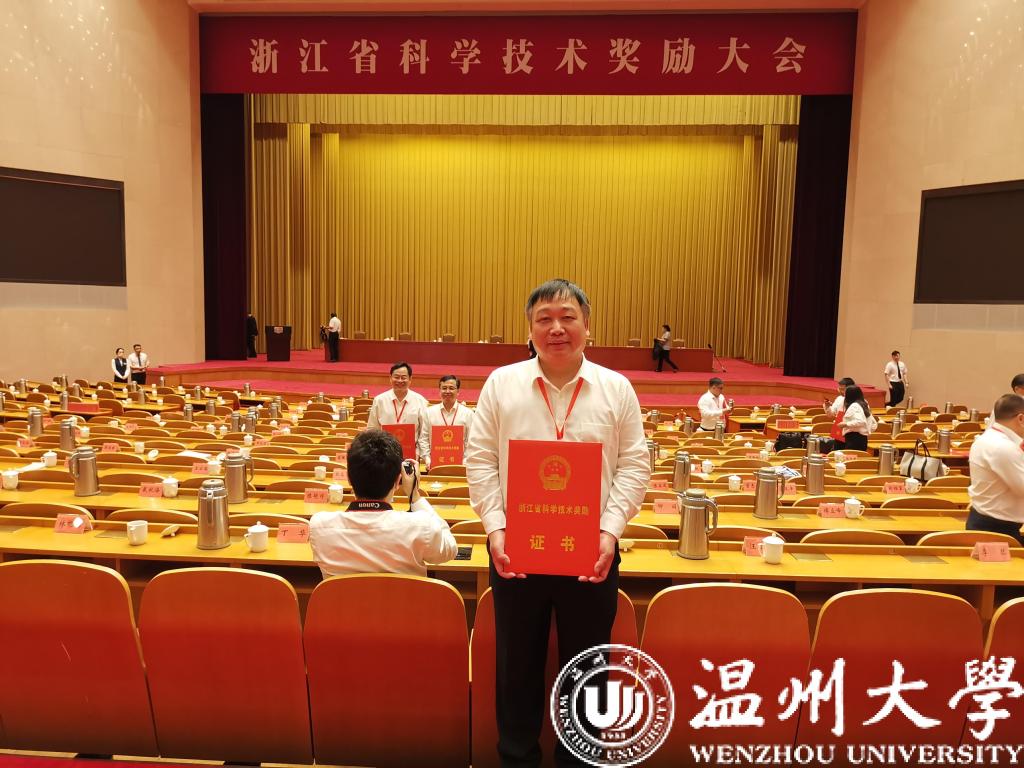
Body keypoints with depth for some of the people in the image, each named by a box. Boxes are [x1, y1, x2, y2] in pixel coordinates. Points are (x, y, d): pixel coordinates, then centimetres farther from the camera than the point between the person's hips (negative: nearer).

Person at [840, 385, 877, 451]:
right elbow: (874, 424, 22)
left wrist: (846, 424, -17)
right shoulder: (864, 405, 19)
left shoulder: (854, 406, -10)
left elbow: (860, 422, -25)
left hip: (854, 438, -10)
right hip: (863, 438, 10)